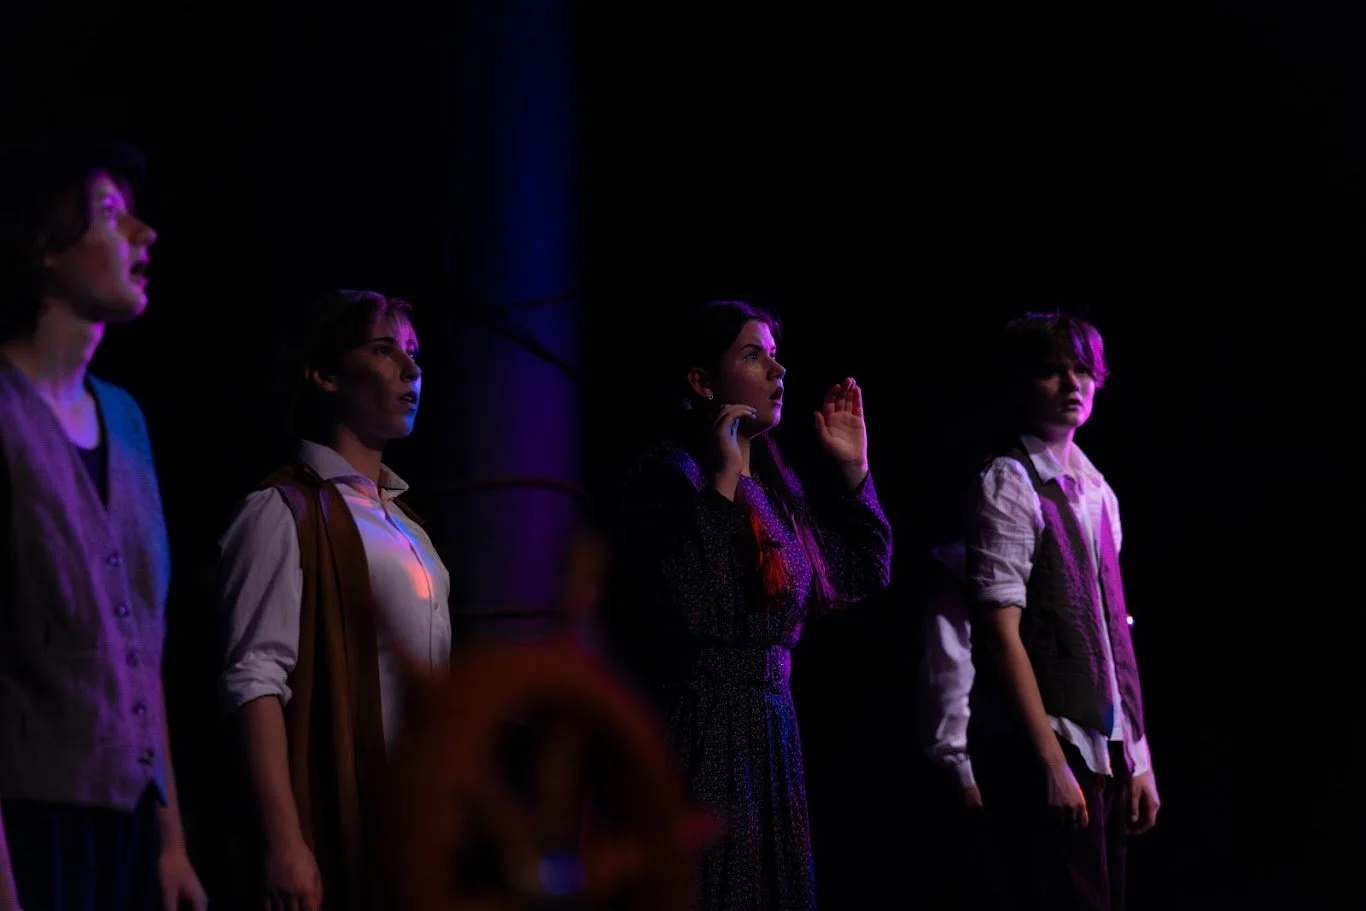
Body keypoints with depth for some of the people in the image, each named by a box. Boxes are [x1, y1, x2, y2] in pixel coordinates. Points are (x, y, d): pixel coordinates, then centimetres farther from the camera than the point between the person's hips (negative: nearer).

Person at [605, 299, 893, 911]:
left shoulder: (773, 481, 13)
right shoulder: (669, 474, -10)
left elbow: (860, 576, 21)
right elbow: (687, 607, -24)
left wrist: (853, 471, 16)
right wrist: (721, 485, -23)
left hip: (770, 728, 8)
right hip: (699, 731, -8)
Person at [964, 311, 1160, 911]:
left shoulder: (1098, 493, 14)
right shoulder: (1009, 486, -7)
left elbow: (1113, 635, 15)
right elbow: (1002, 634, -13)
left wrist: (1139, 758, 11)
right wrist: (1052, 762, -17)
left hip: (1105, 749, 7)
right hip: (1039, 749, -7)